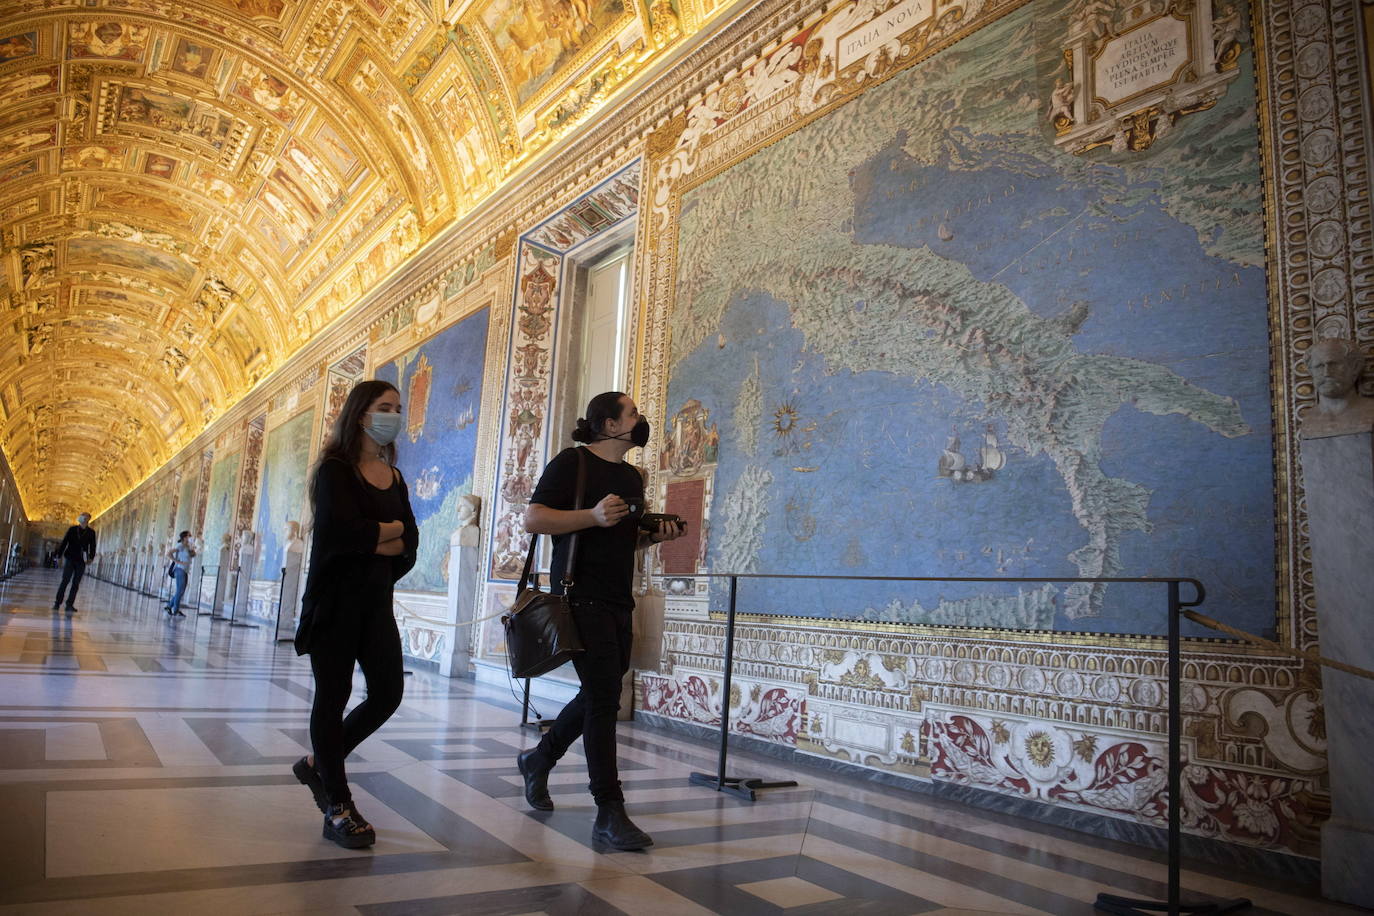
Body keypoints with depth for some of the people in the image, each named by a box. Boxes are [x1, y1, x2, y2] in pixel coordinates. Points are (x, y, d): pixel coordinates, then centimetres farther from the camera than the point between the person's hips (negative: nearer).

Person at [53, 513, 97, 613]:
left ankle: (69, 605, 6)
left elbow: (92, 546, 4)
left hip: (81, 561, 1)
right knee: (65, 580, -5)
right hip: (70, 558, -1)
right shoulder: (72, 529, 2)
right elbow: (64, 542, 4)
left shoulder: (91, 532, 4)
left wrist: (91, 557, -6)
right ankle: (57, 602, 3)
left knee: (76, 583, 1)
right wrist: (59, 555, 1)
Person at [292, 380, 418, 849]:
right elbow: (343, 531, -23)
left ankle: (319, 763, 27)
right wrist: (390, 529, -8)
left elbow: (409, 544, 4)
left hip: (376, 600, 6)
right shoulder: (335, 469, -6)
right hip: (334, 599, -6)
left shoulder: (394, 477, 12)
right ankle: (337, 806, 14)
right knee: (333, 696, 2)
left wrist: (370, 540, -12)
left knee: (388, 692, 3)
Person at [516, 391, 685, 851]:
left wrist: (656, 534, 7)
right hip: (581, 597, -8)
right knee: (604, 698, -11)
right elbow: (533, 519, -14)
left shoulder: (632, 476, 18)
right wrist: (593, 515, -25)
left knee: (599, 695, 15)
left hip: (618, 602, 8)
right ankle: (609, 814, -5)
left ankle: (538, 760, 38)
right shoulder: (573, 462, -6)